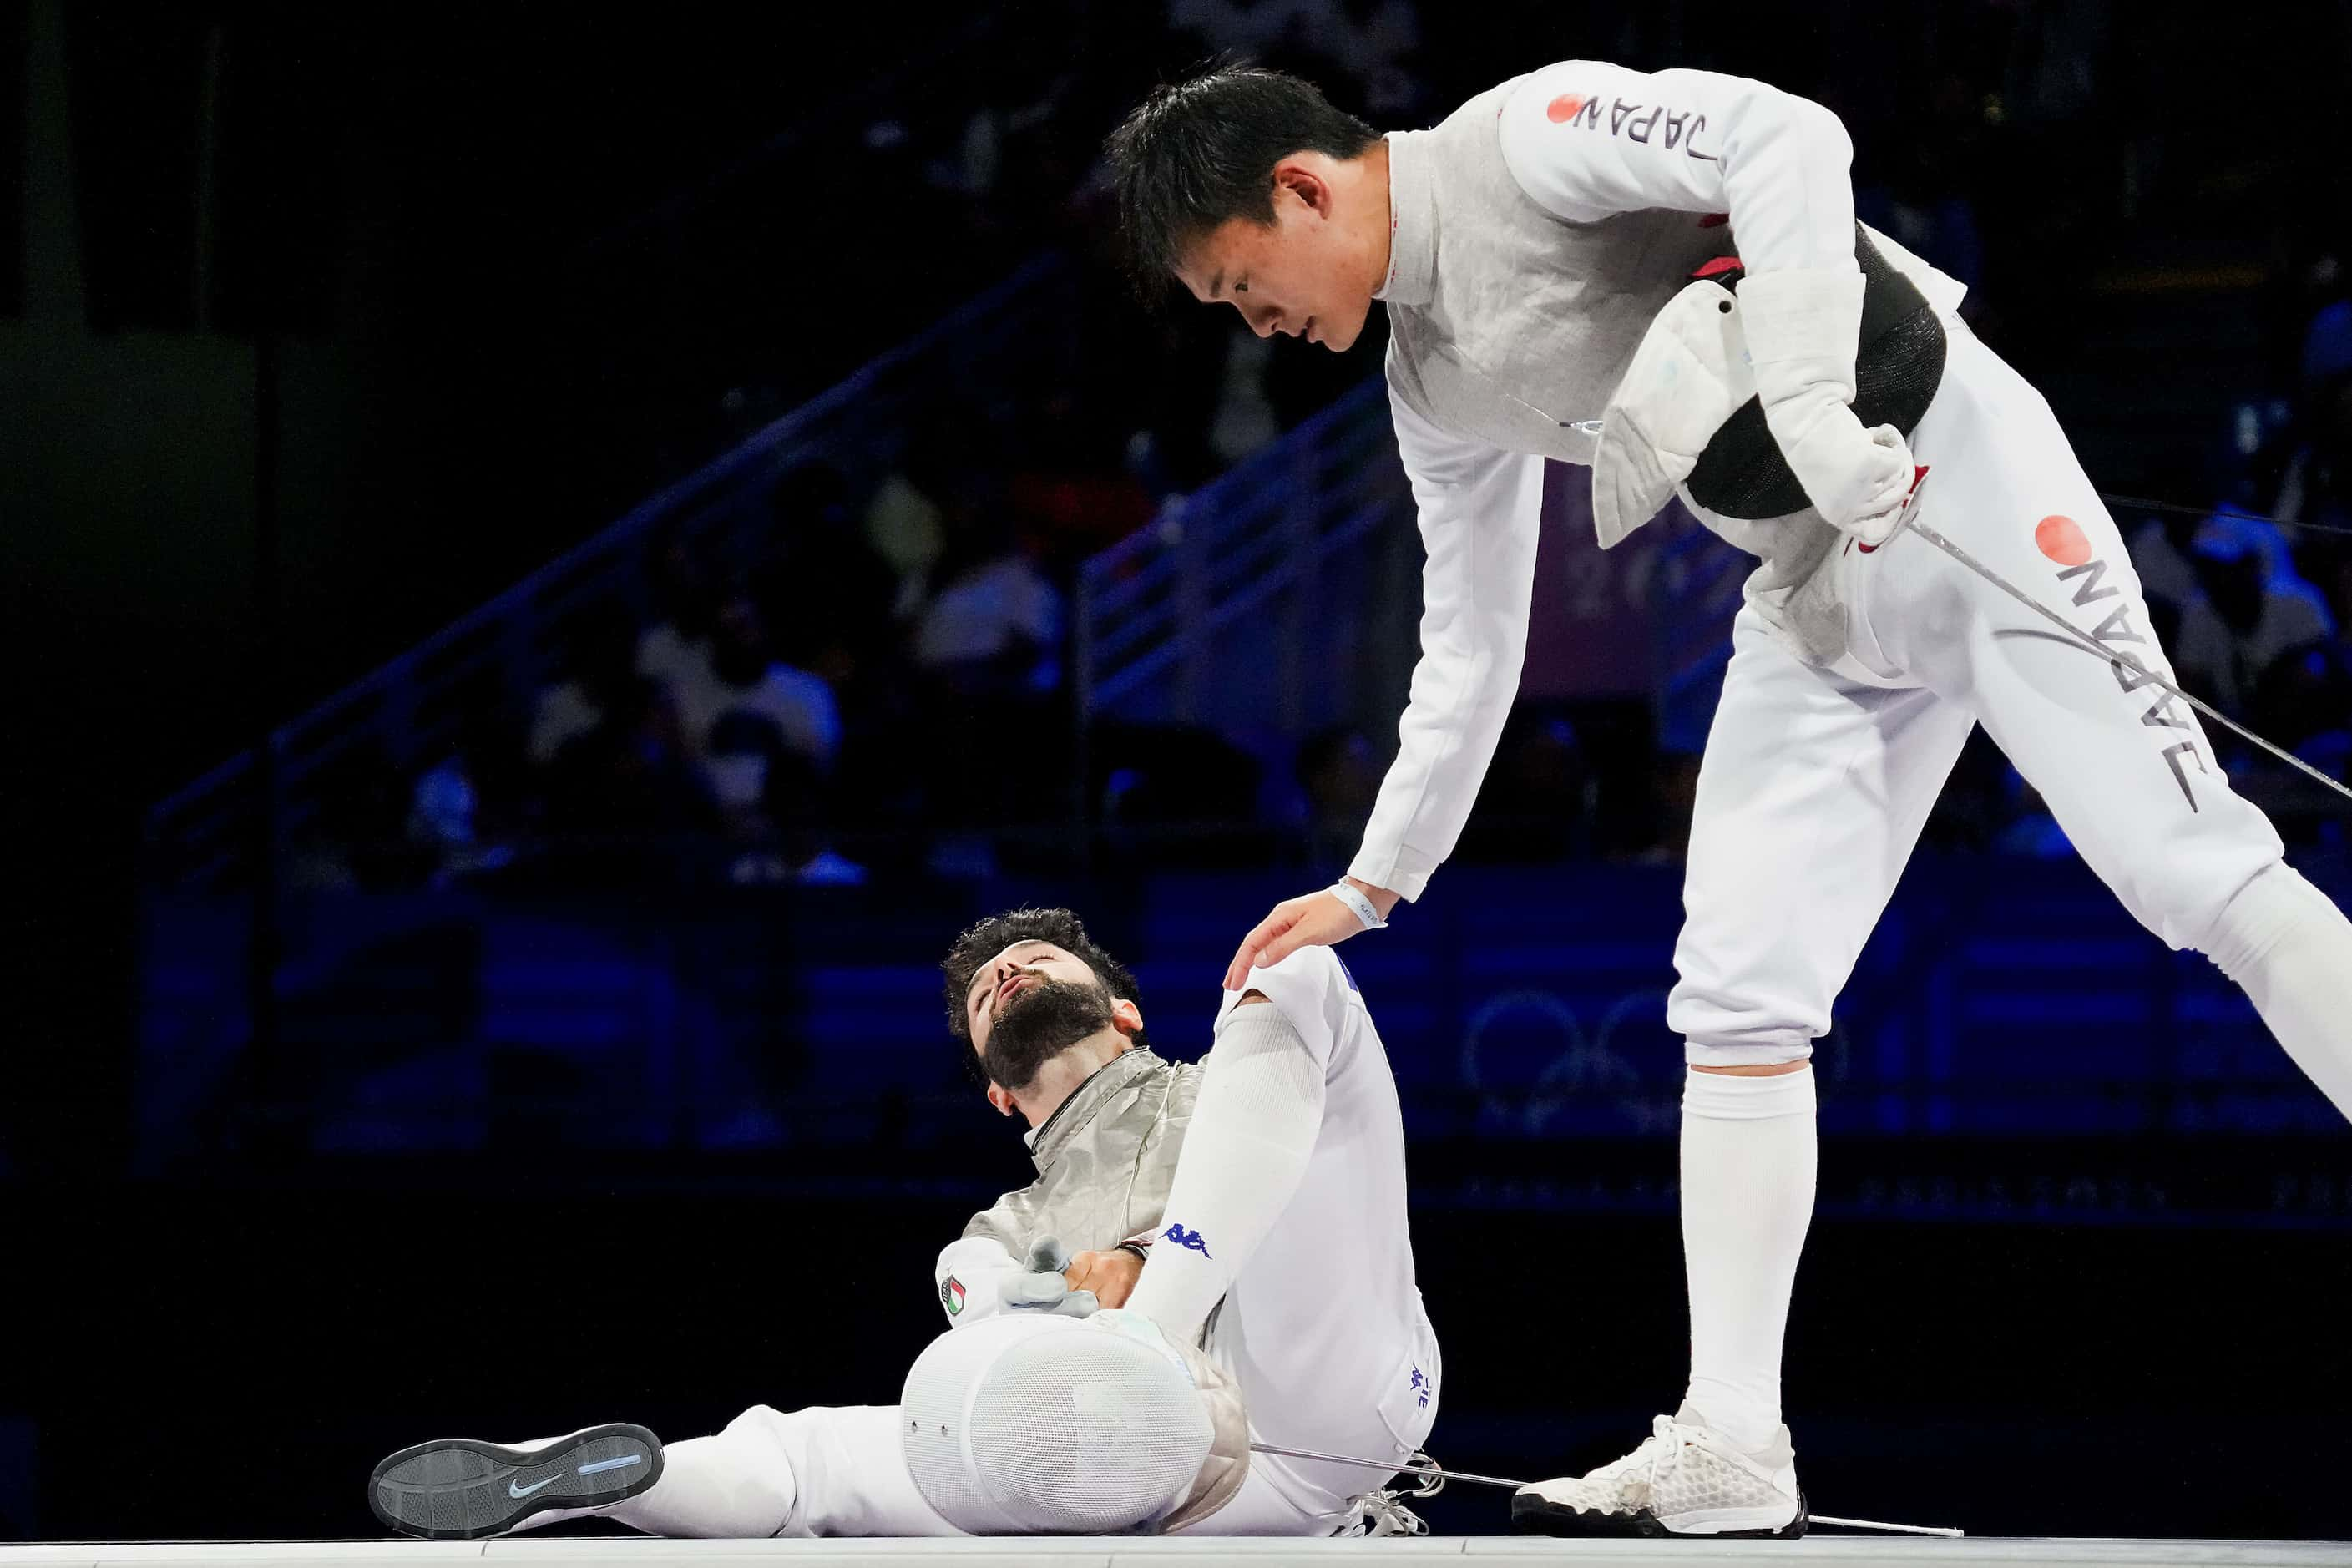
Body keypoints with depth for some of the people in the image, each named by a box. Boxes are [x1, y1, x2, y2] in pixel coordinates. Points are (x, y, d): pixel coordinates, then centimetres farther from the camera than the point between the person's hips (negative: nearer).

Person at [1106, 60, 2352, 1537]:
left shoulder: (1528, 132, -12)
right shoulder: (1437, 381, 12)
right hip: (1819, 588, 8)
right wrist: (1374, 884, 24)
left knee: (2198, 875, -15)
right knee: (1737, 997, 0)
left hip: (1957, 480, -8)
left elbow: (1788, 139, -25)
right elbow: (1473, 645, 22)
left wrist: (1808, 389, -34)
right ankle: (1732, 1447, 1)